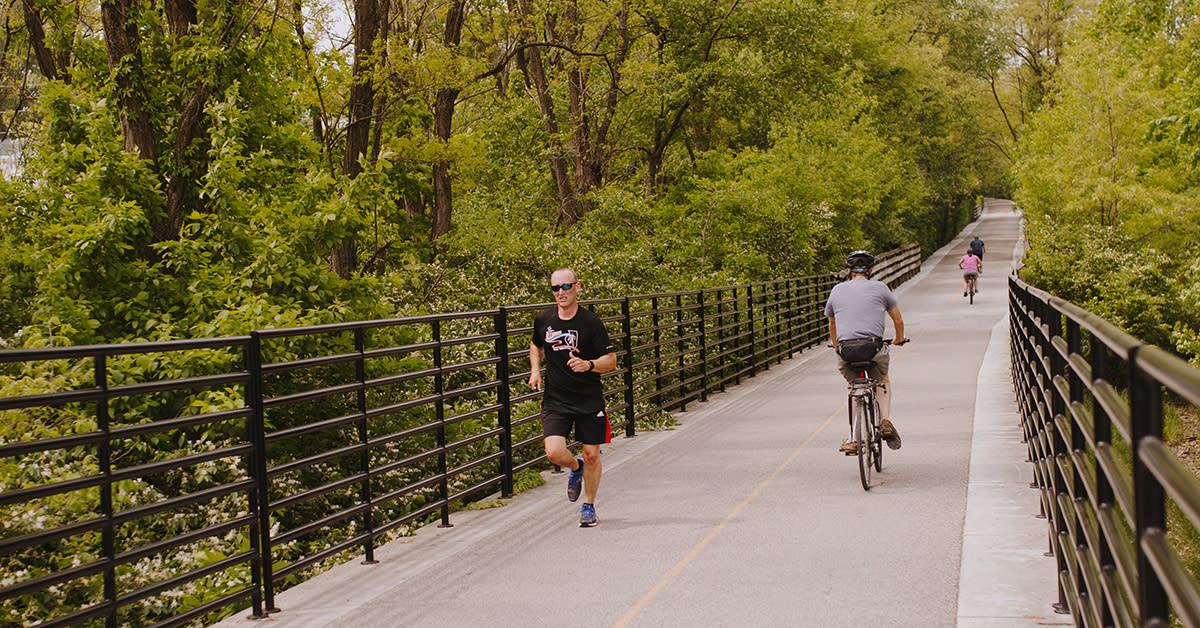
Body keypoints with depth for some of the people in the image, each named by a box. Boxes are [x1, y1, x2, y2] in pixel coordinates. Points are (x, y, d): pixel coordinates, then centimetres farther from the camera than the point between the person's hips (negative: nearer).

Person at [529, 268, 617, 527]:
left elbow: (611, 360, -6)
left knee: (592, 455, 4)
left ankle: (589, 505, 25)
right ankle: (575, 468, 22)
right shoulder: (543, 320, 1)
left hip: (589, 399, -2)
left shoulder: (591, 321, -9)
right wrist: (535, 370, 6)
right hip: (555, 399, 2)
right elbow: (536, 345, 24)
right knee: (554, 452, -14)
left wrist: (588, 365, -25)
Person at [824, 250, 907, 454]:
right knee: (882, 382, 28)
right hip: (873, 347, -1)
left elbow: (831, 324, 31)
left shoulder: (837, 290, 17)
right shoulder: (879, 288, 11)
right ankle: (886, 420, 7)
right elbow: (898, 319, 19)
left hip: (845, 350, 2)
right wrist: (899, 338, 40)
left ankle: (853, 438, 14)